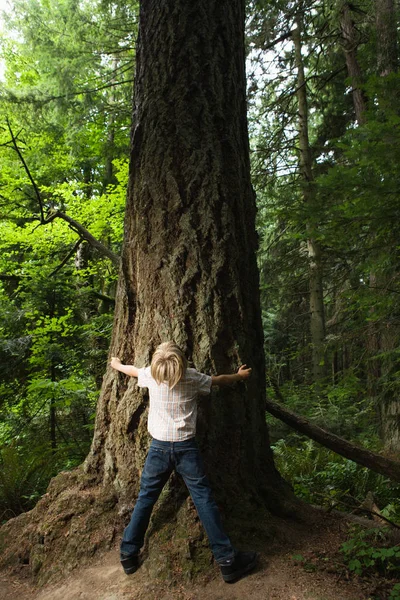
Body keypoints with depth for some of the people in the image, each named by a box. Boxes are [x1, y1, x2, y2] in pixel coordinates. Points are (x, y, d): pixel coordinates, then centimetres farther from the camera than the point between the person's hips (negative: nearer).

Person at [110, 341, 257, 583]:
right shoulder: (191, 377, -7)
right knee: (205, 501, 1)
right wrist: (240, 375, 30)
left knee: (145, 500, 14)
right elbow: (219, 380, 10)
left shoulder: (151, 375, -2)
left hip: (159, 447, 3)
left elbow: (131, 370, 20)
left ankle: (129, 554, 25)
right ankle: (227, 559, 7)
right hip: (185, 447, -2)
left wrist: (116, 364, 43)